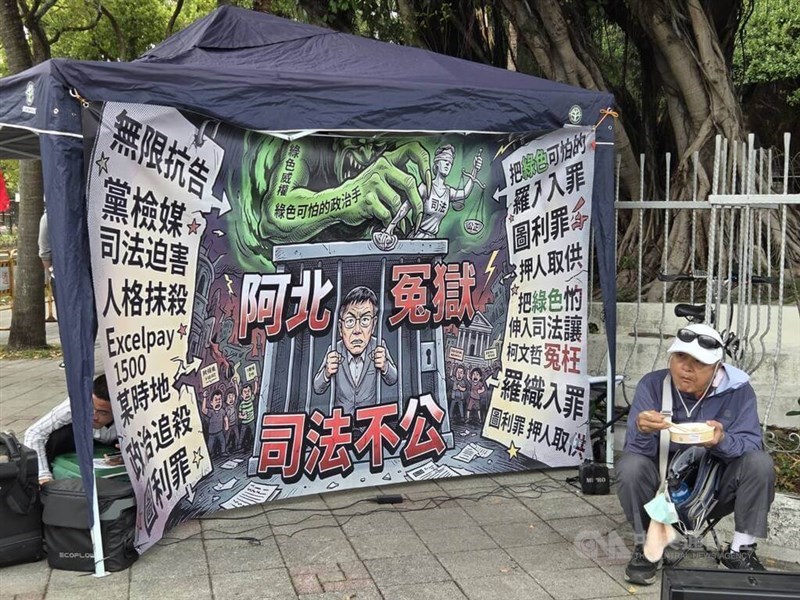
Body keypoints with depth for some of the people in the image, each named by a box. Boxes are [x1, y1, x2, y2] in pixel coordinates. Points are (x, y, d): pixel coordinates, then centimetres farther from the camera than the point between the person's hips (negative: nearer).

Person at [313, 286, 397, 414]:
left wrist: (385, 367, -20)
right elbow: (318, 389, -3)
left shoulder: (378, 347, -12)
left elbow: (392, 380, 1)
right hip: (341, 416, -2)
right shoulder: (333, 353, -12)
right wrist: (327, 373, -23)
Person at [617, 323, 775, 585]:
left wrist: (722, 441, -43)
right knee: (630, 467, -30)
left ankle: (741, 550, -6)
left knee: (760, 463, -24)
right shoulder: (652, 385, -15)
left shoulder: (738, 389, -13)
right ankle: (645, 547, -7)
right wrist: (643, 431, -45)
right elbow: (636, 448, -19)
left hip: (717, 483, 1)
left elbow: (751, 444, -19)